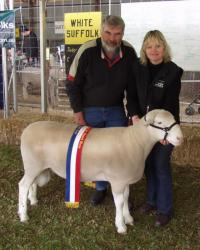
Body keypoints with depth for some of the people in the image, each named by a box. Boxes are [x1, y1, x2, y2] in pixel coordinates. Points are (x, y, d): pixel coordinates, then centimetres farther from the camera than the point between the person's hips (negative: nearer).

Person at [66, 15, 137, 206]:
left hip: (116, 110, 2)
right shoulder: (87, 51, -19)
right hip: (90, 110, -1)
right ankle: (100, 188, 27)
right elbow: (72, 84, -10)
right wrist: (78, 112, -9)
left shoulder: (129, 52, -11)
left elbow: (132, 85, 1)